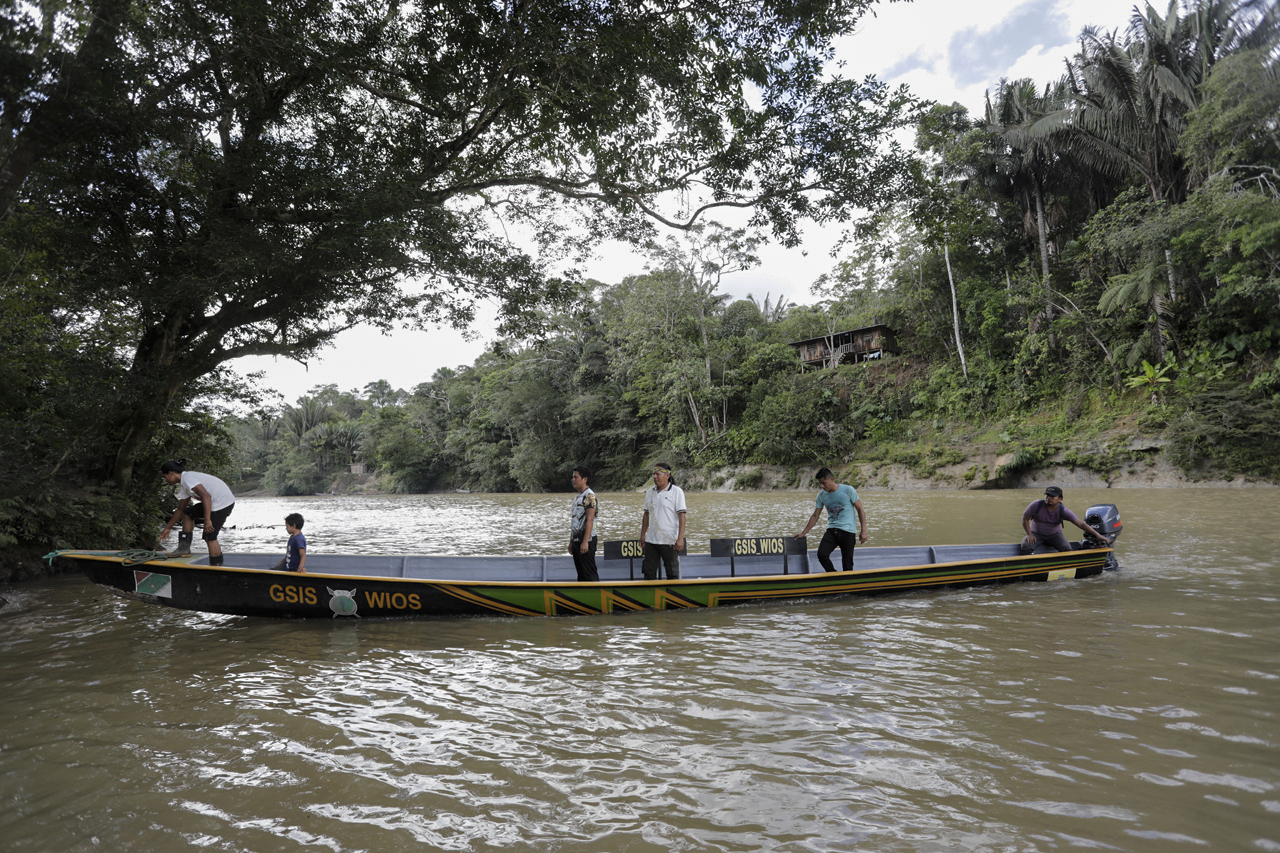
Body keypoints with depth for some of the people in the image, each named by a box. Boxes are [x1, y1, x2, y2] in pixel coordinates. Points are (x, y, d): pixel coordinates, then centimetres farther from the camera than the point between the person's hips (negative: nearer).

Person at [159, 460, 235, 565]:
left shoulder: (187, 478, -13)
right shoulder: (184, 485, 19)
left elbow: (206, 496, -25)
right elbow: (180, 509, 31)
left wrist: (207, 520, -27)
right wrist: (167, 528, 37)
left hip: (223, 503, -11)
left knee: (210, 537, -8)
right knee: (187, 513, 22)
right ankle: (184, 548, 24)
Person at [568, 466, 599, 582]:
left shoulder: (589, 496, -12)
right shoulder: (578, 497, 18)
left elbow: (589, 520, -20)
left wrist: (585, 542, -24)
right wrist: (571, 542, 19)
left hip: (586, 541, -10)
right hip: (576, 540, 10)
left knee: (589, 574, -7)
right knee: (581, 574, 12)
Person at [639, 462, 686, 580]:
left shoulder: (676, 492, -5)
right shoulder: (650, 492, 11)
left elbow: (682, 516, -10)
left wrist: (680, 538, -17)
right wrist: (642, 535, 13)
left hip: (669, 541, -5)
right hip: (651, 540, 5)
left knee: (672, 574, 3)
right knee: (649, 573, 7)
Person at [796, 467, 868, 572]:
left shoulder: (848, 490, -4)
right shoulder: (821, 495, 7)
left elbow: (860, 510, 0)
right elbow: (815, 516, 15)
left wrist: (864, 531, -6)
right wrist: (803, 533, 13)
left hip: (848, 531, -3)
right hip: (831, 530, 3)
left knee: (847, 566, -5)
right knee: (821, 554, -18)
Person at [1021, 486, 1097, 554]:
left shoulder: (1063, 511, -16)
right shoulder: (1036, 505, -17)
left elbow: (1080, 524, -19)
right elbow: (1025, 519, -5)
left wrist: (1097, 535, -26)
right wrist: (1029, 534, -12)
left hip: (1055, 534, 1)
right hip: (1036, 534, -1)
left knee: (1067, 549, -25)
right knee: (1026, 546, -29)